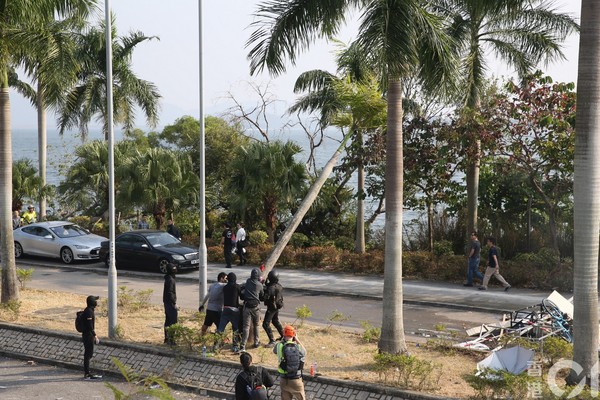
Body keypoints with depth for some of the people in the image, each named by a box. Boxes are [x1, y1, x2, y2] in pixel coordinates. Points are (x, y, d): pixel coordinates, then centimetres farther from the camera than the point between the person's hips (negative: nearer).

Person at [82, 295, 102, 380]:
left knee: (88, 354, 14)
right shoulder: (88, 312, -18)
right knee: (88, 354, -6)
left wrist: (94, 336, 23)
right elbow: (90, 326, -22)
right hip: (88, 335, -10)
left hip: (88, 335, 10)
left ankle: (87, 373, 20)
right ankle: (87, 374, -2)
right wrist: (95, 336, -21)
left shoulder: (90, 310, 13)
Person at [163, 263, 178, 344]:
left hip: (167, 302, 10)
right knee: (173, 322, -7)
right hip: (170, 303, -10)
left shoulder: (168, 278, 12)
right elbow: (170, 292, -22)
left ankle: (167, 338, 22)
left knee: (168, 321, 15)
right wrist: (174, 303, -18)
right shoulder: (171, 280, -19)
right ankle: (171, 339, -5)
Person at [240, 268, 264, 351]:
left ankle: (243, 346, -15)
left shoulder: (248, 282, 2)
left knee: (246, 326, -4)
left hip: (247, 307, 1)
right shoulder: (259, 285, -2)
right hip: (256, 307, -1)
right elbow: (262, 297, 9)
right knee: (256, 325, 21)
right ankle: (256, 342, 29)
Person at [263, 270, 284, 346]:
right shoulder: (279, 286, 1)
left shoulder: (271, 287, -26)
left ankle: (272, 340, -11)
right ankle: (283, 336, 39)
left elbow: (266, 297, -33)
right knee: (275, 321, 28)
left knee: (266, 324, -7)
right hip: (277, 306, 9)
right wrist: (266, 282, 5)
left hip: (271, 307, -9)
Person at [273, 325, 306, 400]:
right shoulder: (298, 347, -8)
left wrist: (283, 340, 15)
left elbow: (274, 351, 14)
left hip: (284, 379, 0)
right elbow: (304, 353, 16)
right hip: (296, 379, 0)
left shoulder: (280, 346, -11)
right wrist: (297, 340, 16)